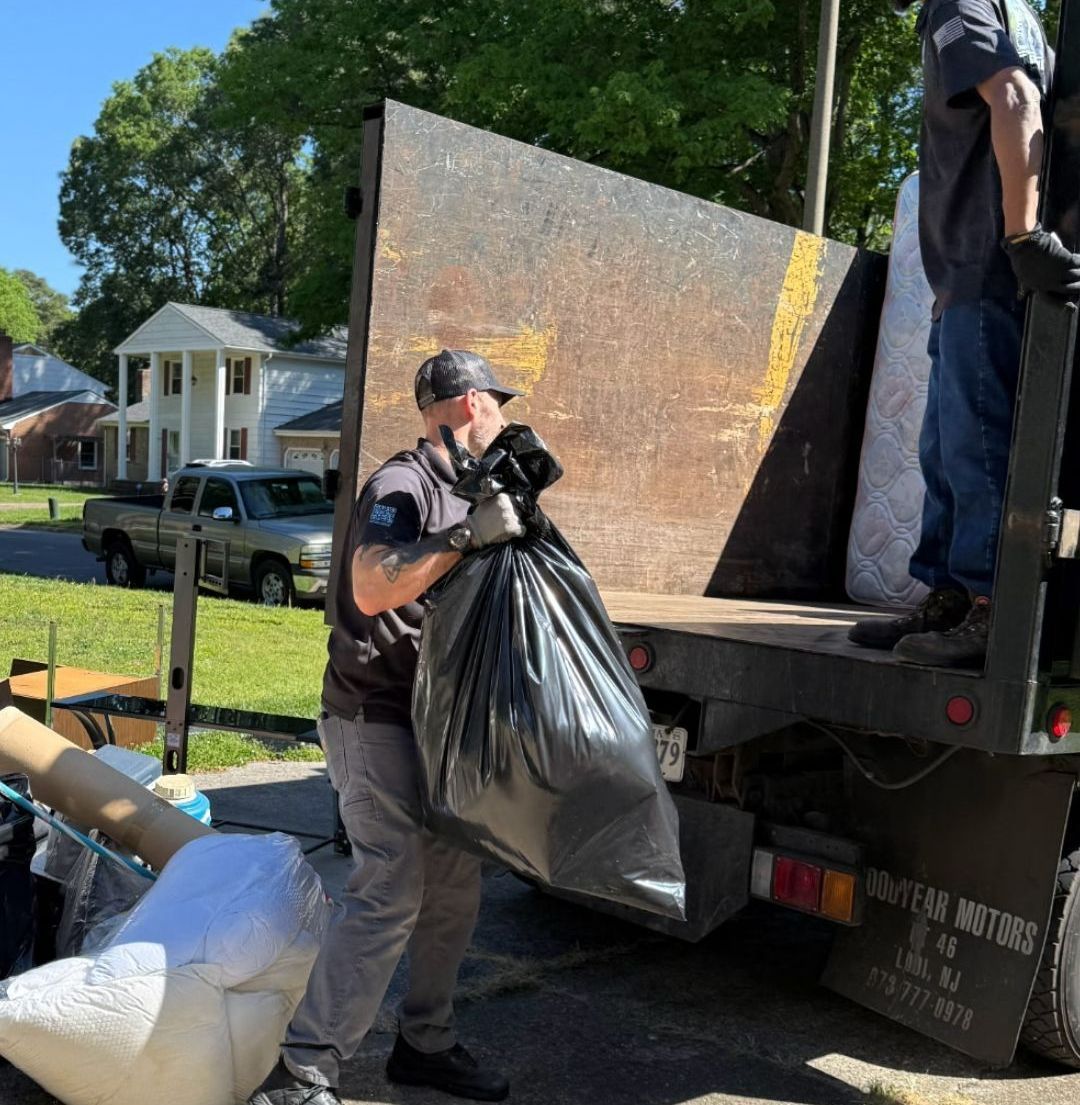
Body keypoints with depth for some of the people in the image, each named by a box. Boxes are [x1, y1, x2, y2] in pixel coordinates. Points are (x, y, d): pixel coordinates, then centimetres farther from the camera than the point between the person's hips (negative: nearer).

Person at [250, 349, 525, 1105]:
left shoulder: (464, 490, 16)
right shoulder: (401, 485, -14)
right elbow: (372, 589, -30)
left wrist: (518, 499, 10)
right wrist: (468, 536, -33)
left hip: (435, 721, 9)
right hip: (376, 720, -9)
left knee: (455, 885, 10)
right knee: (391, 893, -13)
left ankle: (427, 1044, 24)